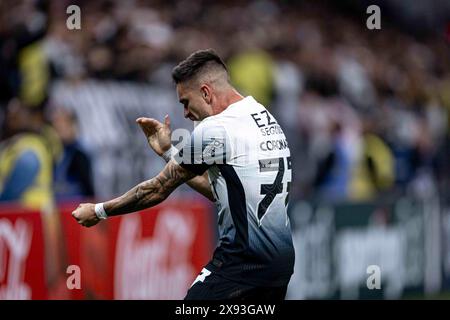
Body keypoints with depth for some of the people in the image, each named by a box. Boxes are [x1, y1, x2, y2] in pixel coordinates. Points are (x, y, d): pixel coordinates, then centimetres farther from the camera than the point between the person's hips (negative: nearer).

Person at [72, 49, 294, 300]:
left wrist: (99, 211, 9)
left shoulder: (215, 128, -11)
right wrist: (168, 151, 23)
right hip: (282, 260, 9)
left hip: (244, 261, -9)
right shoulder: (266, 119, 15)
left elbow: (159, 189, -3)